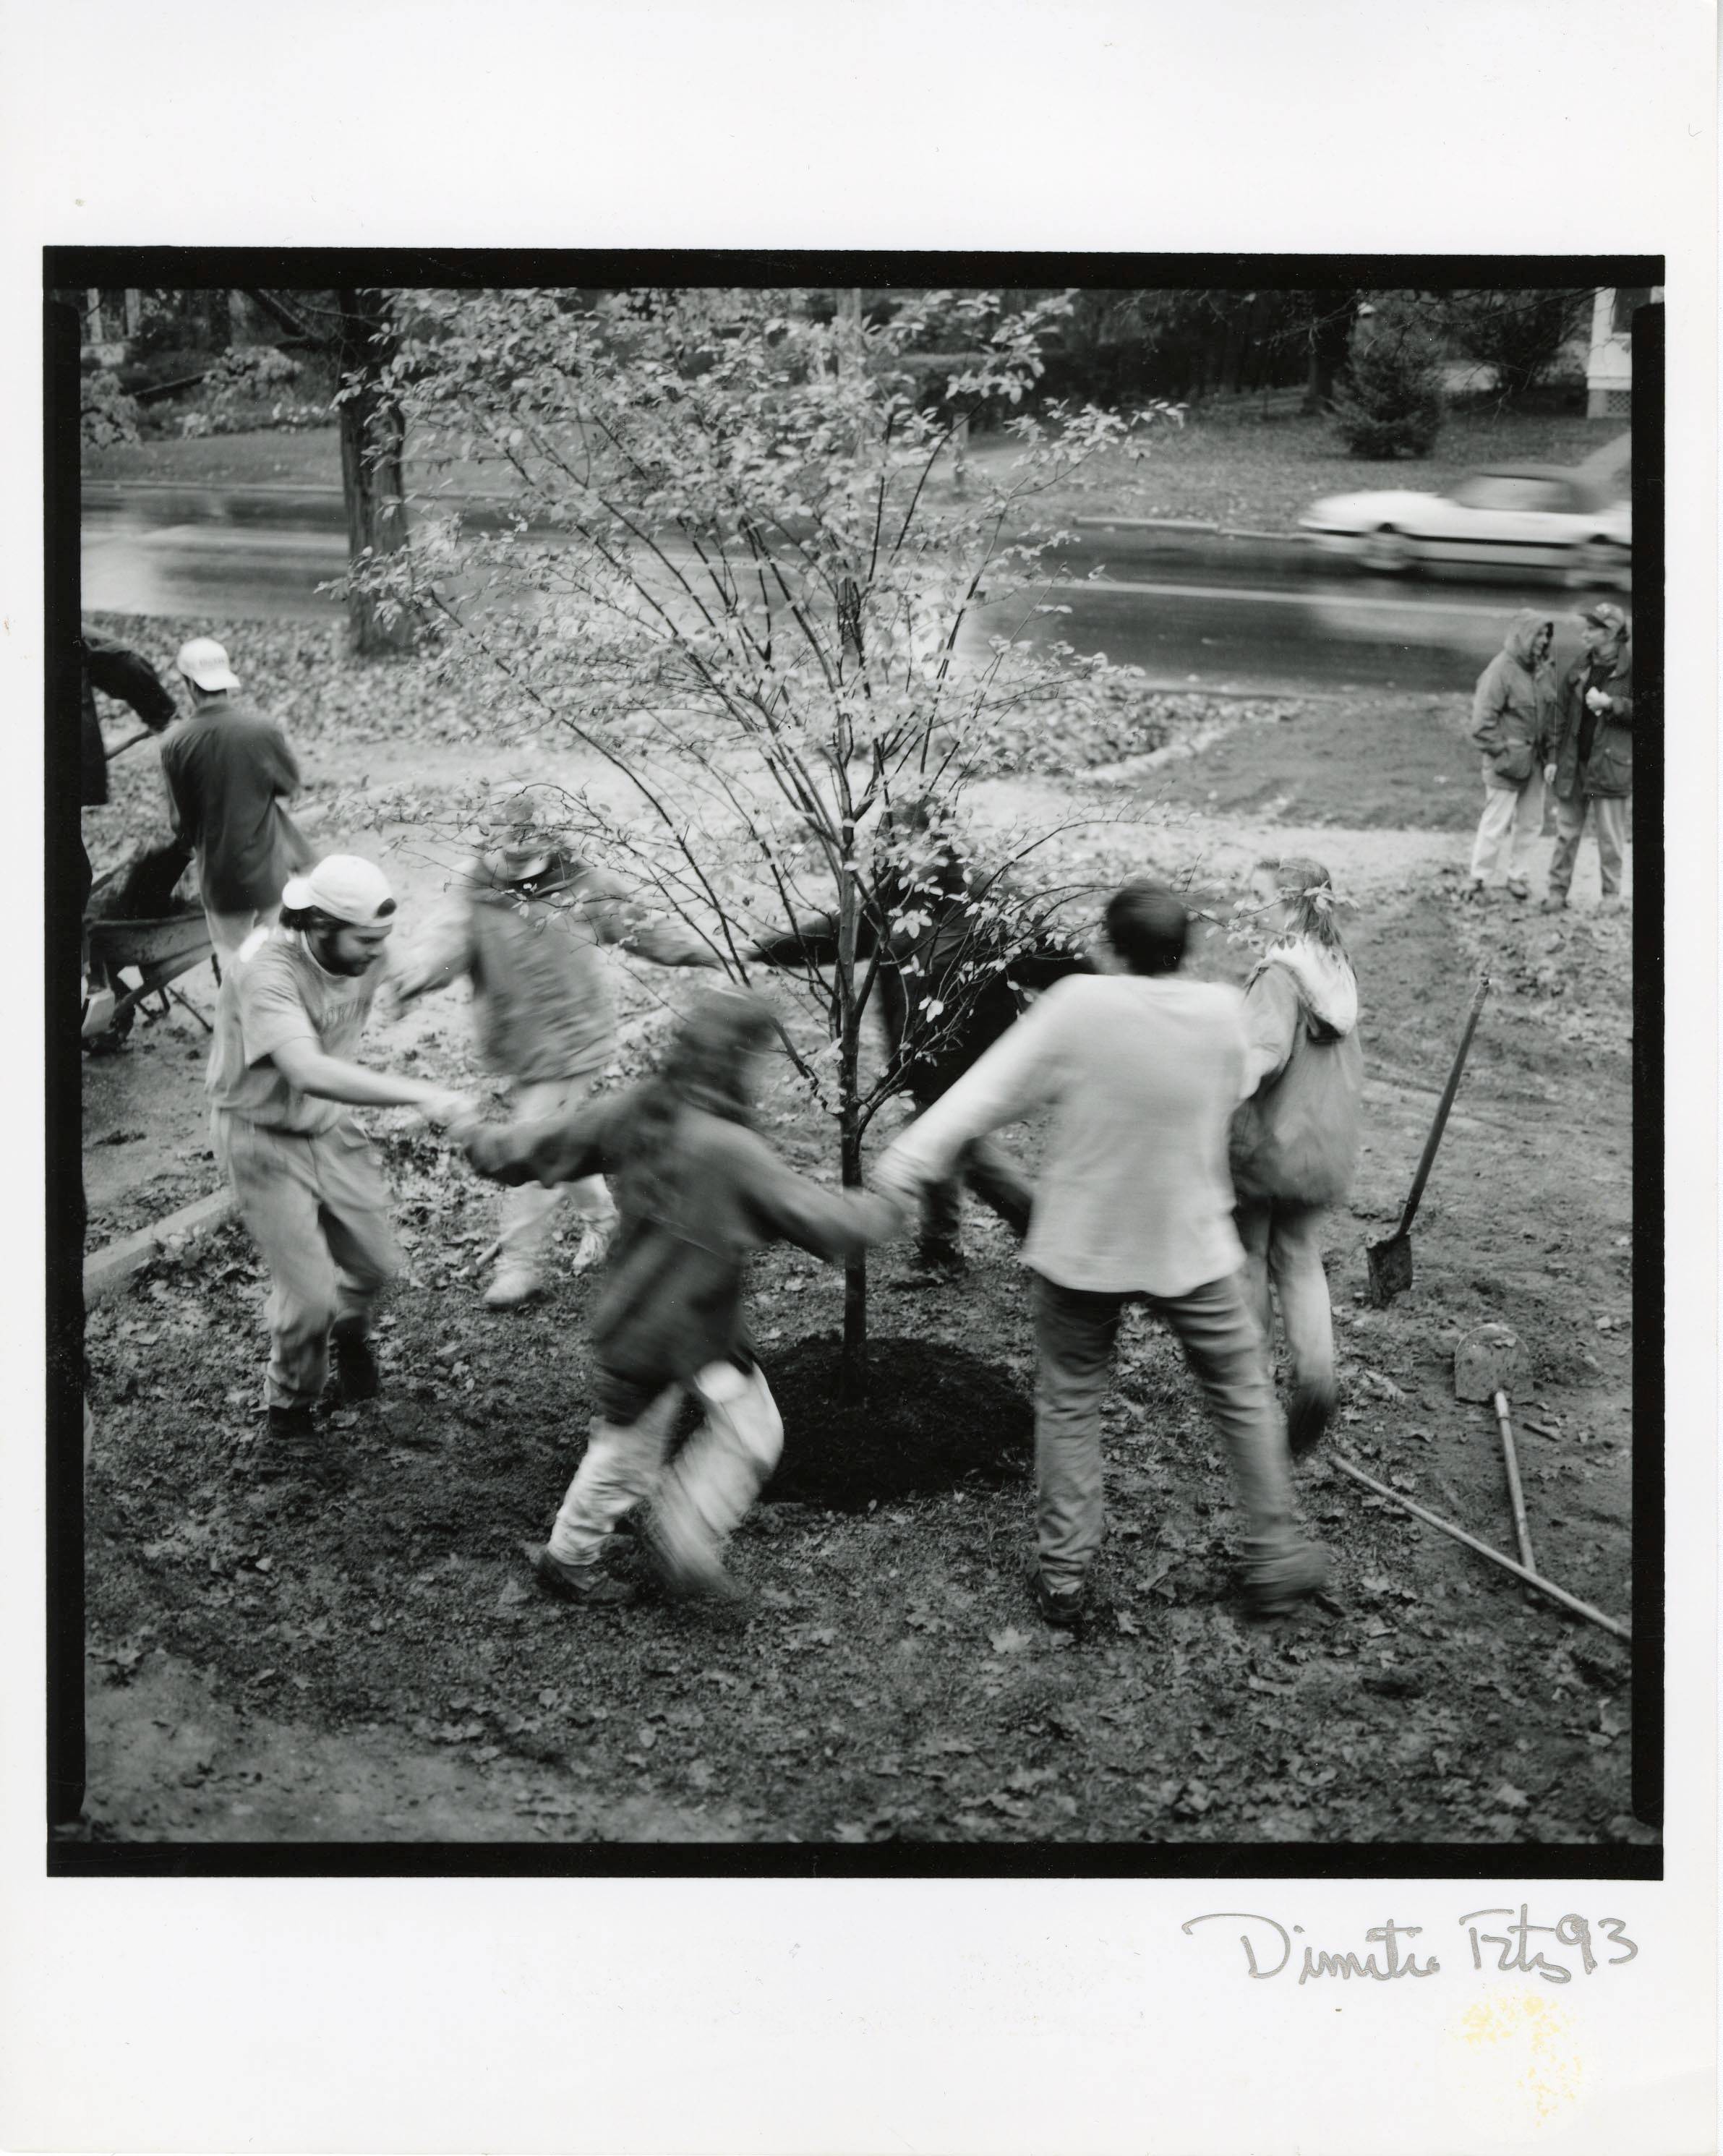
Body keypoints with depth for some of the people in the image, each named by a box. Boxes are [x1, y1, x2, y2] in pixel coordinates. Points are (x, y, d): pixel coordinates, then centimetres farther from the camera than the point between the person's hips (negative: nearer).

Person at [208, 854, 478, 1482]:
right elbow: (309, 1072, -48)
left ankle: (350, 1334, 49)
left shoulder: (362, 957, -12)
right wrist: (420, 1095, -55)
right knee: (308, 1295, -8)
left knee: (376, 1266, 13)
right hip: (265, 1139, -6)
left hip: (331, 1128, 6)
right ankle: (289, 1418, 18)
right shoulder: (265, 970, -33)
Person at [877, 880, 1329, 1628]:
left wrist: (903, 1164, -16)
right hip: (1189, 1246, 1)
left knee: (1068, 1405, 13)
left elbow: (988, 1090, -17)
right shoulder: (1223, 1010, -10)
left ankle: (1062, 1575, 16)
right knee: (1243, 1396, 18)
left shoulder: (1078, 1006, -16)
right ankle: (1273, 1558, 26)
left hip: (1081, 1245, -1)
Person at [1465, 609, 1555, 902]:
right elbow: (1482, 722, -17)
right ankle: (1478, 881, 9)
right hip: (1508, 761, -7)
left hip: (1535, 759, 7)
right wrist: (1503, 753, -17)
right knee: (1496, 824, -2)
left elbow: (1552, 711, 15)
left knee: (1531, 822, 13)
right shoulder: (1501, 671, -15)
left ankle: (1518, 876, 26)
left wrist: (1549, 747, 5)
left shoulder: (1545, 670, 6)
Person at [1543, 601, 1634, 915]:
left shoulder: (1629, 667, -7)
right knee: (1566, 831, 8)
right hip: (1574, 760, 4)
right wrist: (1554, 756, 7)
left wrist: (1610, 703, -18)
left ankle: (1612, 895, 15)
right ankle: (1558, 891, 16)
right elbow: (1562, 712, 10)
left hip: (1609, 763, -4)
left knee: (1610, 835, 3)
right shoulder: (1580, 666, 7)